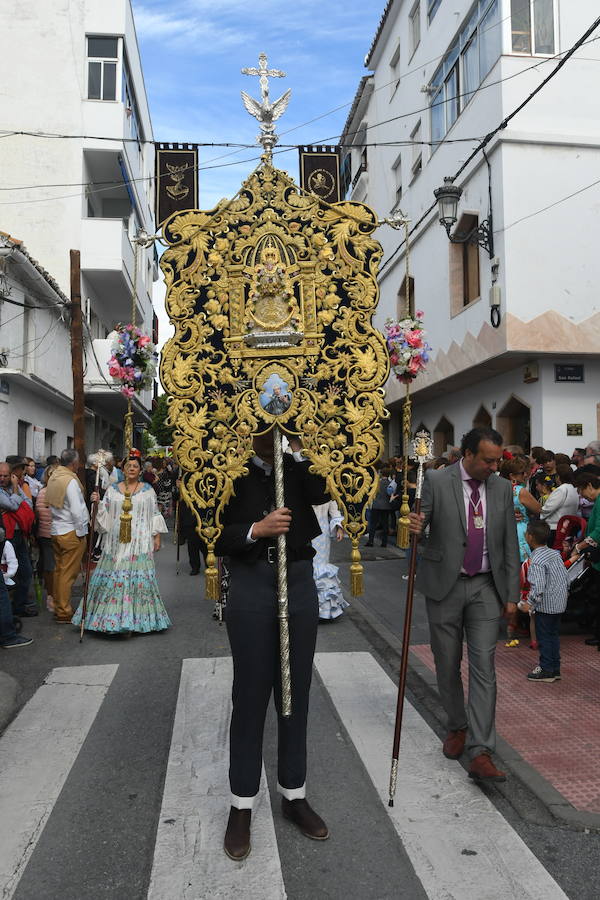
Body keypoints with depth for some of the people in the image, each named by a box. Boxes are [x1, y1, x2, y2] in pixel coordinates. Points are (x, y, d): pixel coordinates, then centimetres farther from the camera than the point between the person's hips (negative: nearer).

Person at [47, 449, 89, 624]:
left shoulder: (53, 477, 7)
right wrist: (81, 532, -10)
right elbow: (77, 511, -20)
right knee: (68, 573, -1)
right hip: (71, 532, -8)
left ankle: (58, 608, 25)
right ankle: (64, 613, 5)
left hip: (56, 531, 8)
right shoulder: (71, 481, -18)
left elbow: (51, 504, 9)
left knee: (59, 570, 16)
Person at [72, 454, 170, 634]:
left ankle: (140, 619, 4)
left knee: (139, 577, -4)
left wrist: (157, 537, 3)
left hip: (140, 543, -1)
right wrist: (97, 503, -8)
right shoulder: (112, 490, 10)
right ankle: (111, 618, 8)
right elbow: (104, 515, 10)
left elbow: (155, 515, 8)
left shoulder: (148, 490, 7)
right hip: (117, 542, 1)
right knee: (113, 577, -1)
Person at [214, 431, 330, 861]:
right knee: (251, 696, 5)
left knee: (296, 692, 13)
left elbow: (320, 493, -15)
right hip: (251, 585, -2)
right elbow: (217, 537, -7)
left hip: (300, 583, 3)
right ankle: (242, 806, 20)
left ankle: (294, 794, 29)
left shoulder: (298, 467, 6)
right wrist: (257, 529, -21)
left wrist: (297, 447, -13)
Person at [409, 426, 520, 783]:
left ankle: (480, 753, -2)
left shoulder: (503, 488, 4)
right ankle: (458, 727, 33)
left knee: (484, 666, -5)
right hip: (445, 584, -1)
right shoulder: (436, 481, -6)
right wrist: (415, 525, -35)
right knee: (448, 665, 10)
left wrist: (511, 593, 5)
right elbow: (421, 520, -9)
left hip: (486, 587, 1)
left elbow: (510, 545, 7)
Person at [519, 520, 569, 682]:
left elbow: (538, 587, -27)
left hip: (545, 606, -8)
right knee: (554, 635, 17)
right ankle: (555, 669, 25)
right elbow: (565, 576, 10)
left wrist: (530, 604, -18)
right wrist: (565, 592, 23)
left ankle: (546, 670, 13)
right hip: (559, 603, 8)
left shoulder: (537, 561, -22)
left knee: (544, 637, 4)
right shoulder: (555, 553, 4)